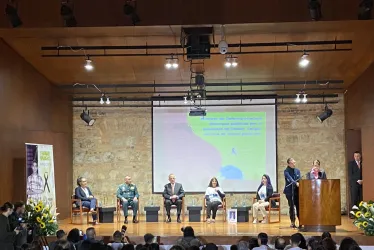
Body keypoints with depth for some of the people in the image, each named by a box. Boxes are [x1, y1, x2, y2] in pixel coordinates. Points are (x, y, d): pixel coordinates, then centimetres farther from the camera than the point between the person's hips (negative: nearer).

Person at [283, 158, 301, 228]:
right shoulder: (286, 171, -5)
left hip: (297, 191, 4)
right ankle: (292, 222, 6)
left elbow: (300, 179, 6)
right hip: (290, 191, -4)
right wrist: (296, 183, -38)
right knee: (292, 207, -2)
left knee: (299, 206, 0)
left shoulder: (297, 170, 12)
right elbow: (290, 179, -22)